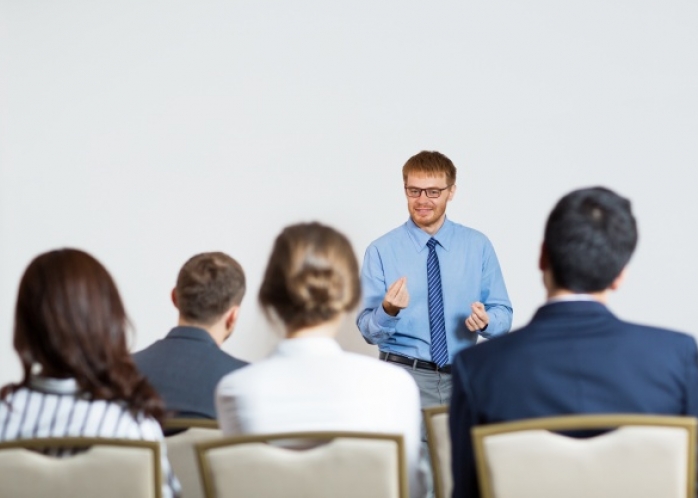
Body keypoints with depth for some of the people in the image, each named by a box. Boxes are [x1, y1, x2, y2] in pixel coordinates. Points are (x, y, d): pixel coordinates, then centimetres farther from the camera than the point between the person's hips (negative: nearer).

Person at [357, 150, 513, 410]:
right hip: (404, 375, -2)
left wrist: (486, 321, -16)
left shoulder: (478, 245, 4)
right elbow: (369, 330, -2)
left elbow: (503, 313, 5)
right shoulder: (381, 251, -2)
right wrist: (388, 311, -22)